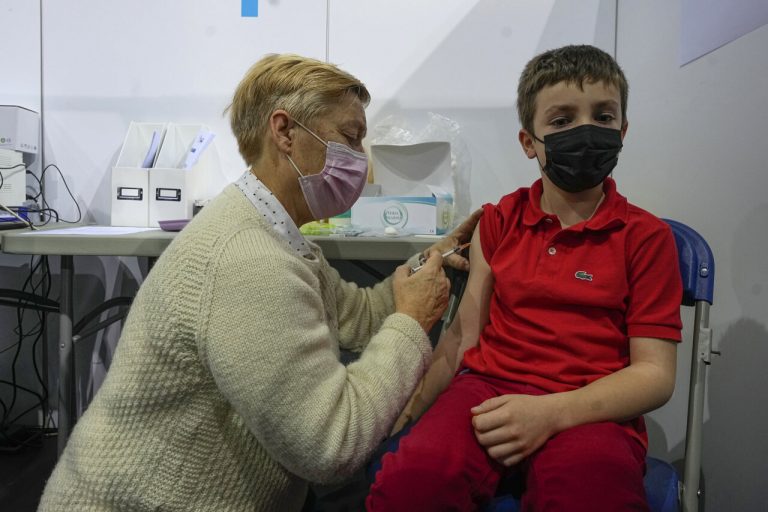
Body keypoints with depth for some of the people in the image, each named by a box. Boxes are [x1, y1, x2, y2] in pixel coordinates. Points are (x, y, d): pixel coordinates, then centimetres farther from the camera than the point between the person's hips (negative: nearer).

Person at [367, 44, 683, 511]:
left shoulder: (645, 236, 4)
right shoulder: (501, 222, 14)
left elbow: (655, 374, -1)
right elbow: (464, 334, 11)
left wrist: (552, 412, -17)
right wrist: (406, 408, -2)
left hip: (589, 408, -1)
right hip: (488, 386, 2)